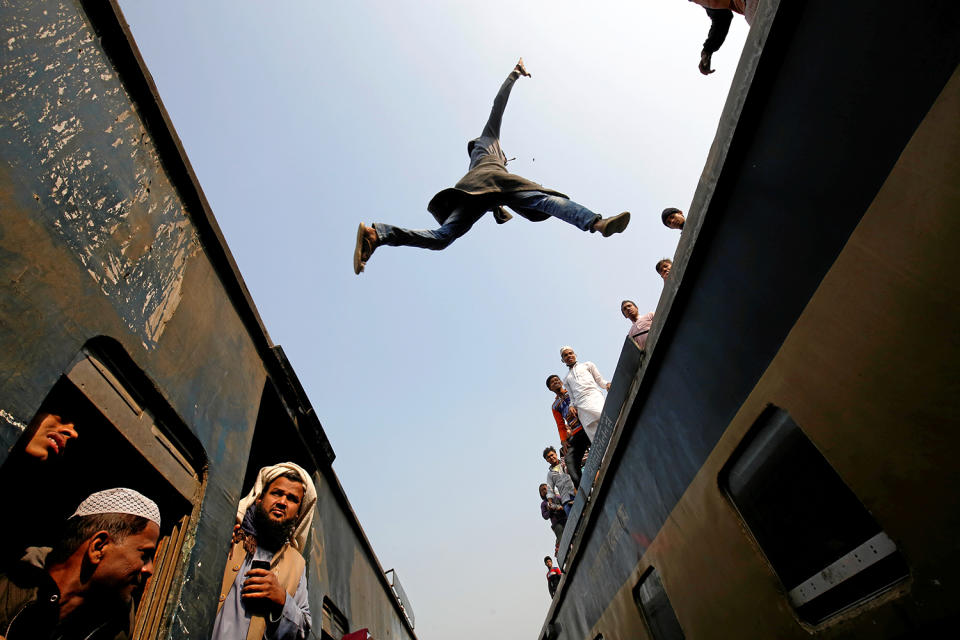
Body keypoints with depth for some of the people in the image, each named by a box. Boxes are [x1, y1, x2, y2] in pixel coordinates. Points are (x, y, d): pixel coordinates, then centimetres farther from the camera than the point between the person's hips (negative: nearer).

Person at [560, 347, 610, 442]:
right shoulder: (566, 379, 29)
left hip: (594, 396, -2)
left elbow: (600, 381, 18)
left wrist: (607, 384, -3)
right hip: (581, 406, 2)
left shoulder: (587, 365, 24)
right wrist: (572, 406, 4)